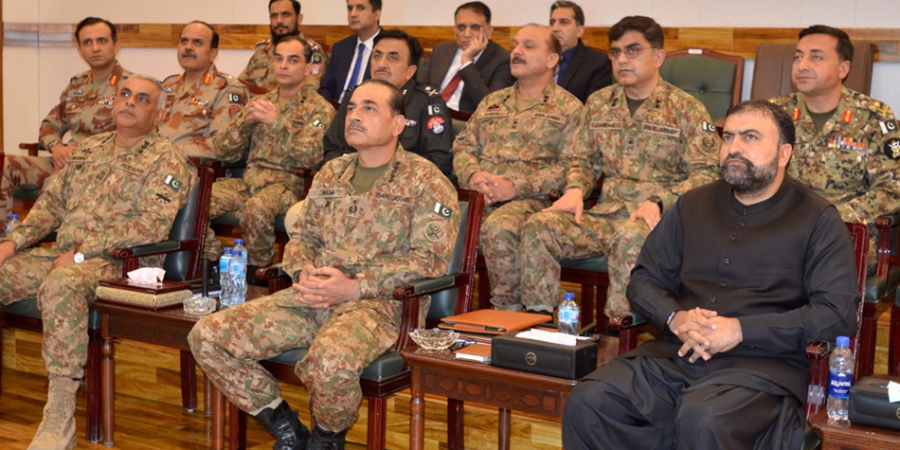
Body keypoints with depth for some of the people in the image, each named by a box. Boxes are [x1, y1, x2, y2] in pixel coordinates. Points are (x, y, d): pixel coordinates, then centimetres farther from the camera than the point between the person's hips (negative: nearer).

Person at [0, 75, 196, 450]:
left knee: (61, 286, -38)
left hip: (117, 263, -8)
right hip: (61, 255, 8)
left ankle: (59, 419, -35)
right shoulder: (89, 148, 22)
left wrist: (81, 251, -18)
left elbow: (153, 223, -15)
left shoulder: (165, 161, -2)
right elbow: (52, 201, 23)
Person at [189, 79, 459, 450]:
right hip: (311, 297, 6)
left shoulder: (425, 181, -1)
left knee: (330, 361, -40)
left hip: (379, 303, -6)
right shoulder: (331, 173, 19)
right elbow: (302, 234, 22)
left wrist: (355, 287, -17)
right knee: (207, 336, -8)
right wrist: (304, 274, -2)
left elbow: (431, 259, -9)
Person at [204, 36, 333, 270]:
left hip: (288, 184, -5)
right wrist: (244, 121, -4)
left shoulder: (319, 109, 4)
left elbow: (311, 156, -13)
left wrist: (277, 122, -17)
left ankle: (257, 272, -14)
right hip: (249, 180, 5)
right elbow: (222, 151, 14)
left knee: (255, 208, -37)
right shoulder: (260, 103, 20)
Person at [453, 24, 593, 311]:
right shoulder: (492, 102, 26)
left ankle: (507, 310, -21)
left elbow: (577, 167, -3)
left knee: (499, 227, -37)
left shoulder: (568, 108, 8)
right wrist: (473, 175, -4)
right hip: (479, 196, 5)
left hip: (530, 200, -5)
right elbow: (463, 146, 22)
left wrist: (516, 186, -13)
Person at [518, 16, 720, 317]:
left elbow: (705, 174, -3)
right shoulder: (598, 103, 18)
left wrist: (659, 202, -18)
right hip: (603, 213, 5)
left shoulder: (686, 109, 3)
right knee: (539, 226, -20)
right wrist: (575, 191, 2)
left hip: (654, 217, -5)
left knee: (630, 238, -39)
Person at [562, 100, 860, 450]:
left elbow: (839, 312, -5)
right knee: (588, 403, -21)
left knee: (703, 419, -37)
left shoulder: (817, 219, 4)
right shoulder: (694, 205, 18)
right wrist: (674, 318, -4)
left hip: (764, 361, -4)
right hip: (677, 354, 5)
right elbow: (644, 279, 20)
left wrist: (742, 330, -13)